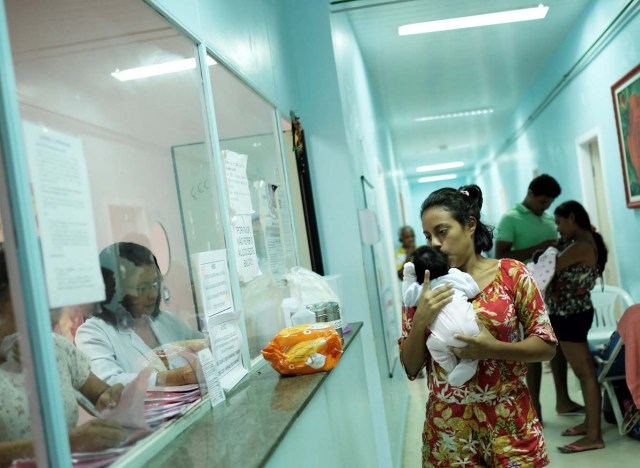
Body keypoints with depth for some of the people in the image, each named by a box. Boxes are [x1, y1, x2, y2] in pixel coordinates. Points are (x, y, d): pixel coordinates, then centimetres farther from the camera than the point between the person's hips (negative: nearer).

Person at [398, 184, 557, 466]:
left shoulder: (511, 273, -6)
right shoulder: (424, 288, -2)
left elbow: (547, 346, -3)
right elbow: (411, 368, 0)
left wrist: (494, 348, -20)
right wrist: (421, 321, -17)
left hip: (508, 421, -1)